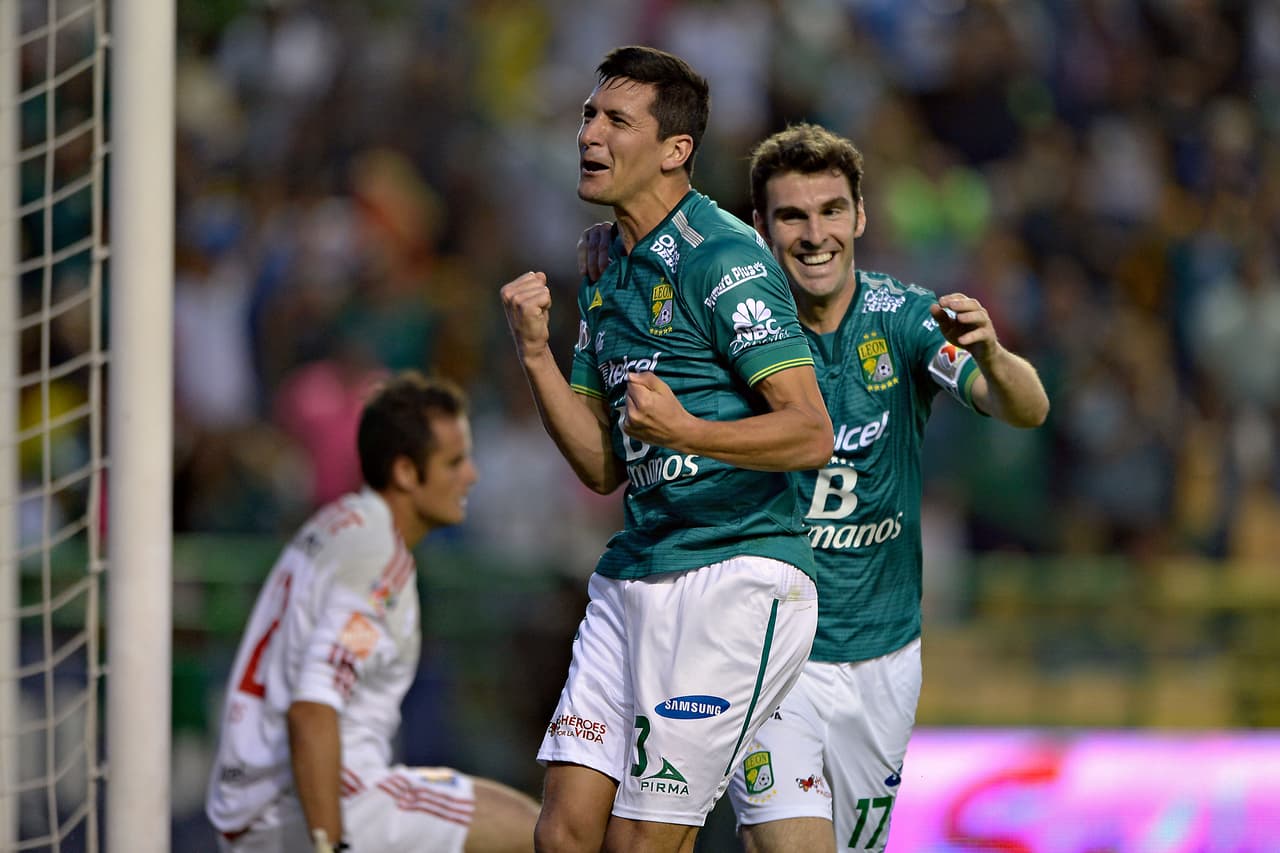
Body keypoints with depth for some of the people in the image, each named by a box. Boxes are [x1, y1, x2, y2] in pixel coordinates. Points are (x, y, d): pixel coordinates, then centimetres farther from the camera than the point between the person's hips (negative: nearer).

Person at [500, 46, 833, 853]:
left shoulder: (726, 258, -10)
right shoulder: (608, 276, 17)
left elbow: (812, 432, -15)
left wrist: (687, 432, -30)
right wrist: (536, 356, 3)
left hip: (735, 576, -8)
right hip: (635, 572, 8)